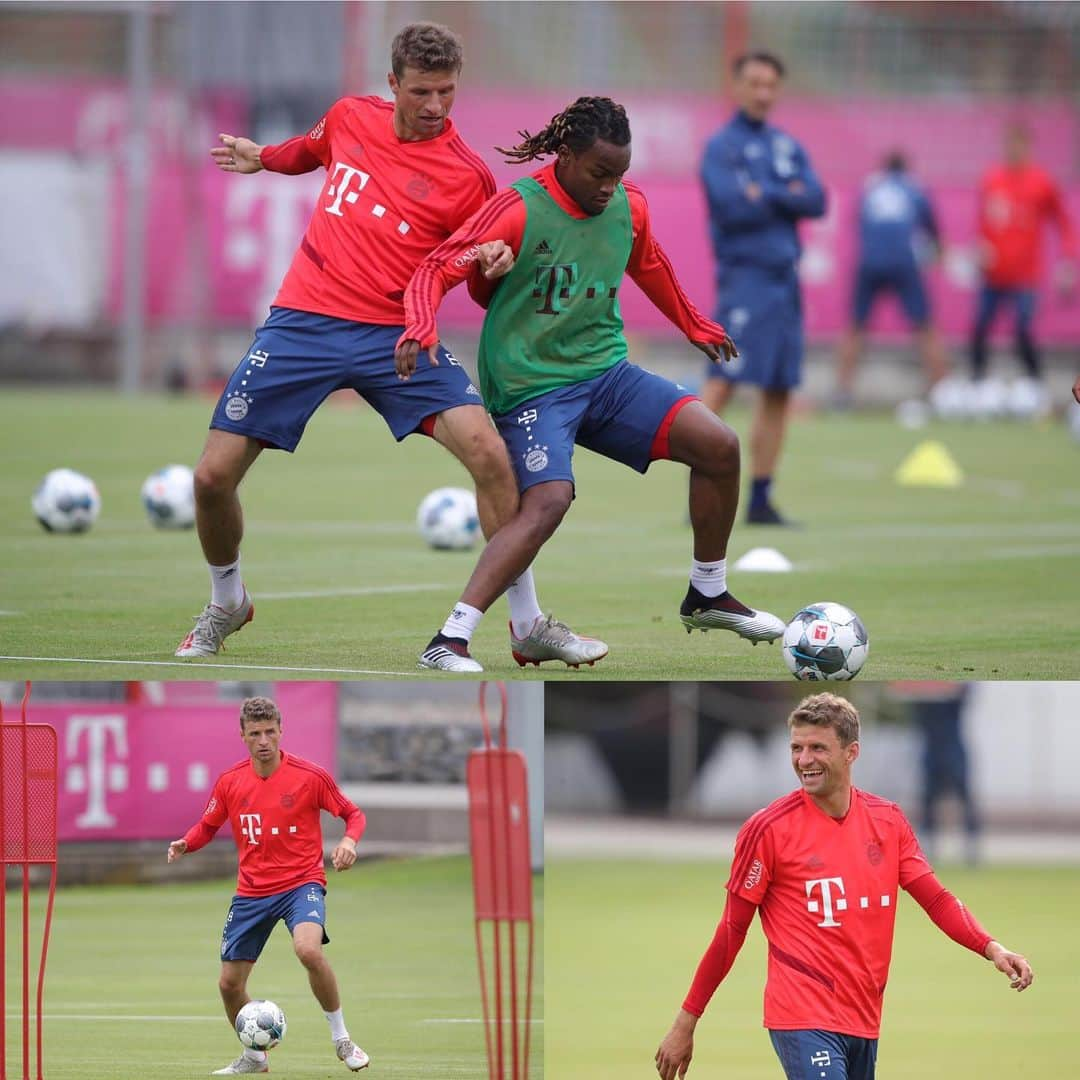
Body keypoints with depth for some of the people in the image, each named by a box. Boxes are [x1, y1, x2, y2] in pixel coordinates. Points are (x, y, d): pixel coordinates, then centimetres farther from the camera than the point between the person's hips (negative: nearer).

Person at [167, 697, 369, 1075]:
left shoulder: (309, 776, -10)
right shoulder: (229, 782, 0)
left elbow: (353, 814, 2)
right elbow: (207, 826, 14)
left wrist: (348, 841, -20)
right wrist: (185, 844, -7)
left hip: (301, 882, -4)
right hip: (252, 892, 4)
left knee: (309, 949, -34)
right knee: (229, 983, 4)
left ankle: (341, 1039, -15)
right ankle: (254, 1057, 31)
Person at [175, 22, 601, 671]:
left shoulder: (466, 176, -5)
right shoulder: (350, 118, 7)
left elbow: (477, 268, 4)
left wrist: (496, 262, -17)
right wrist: (264, 157, 19)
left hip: (396, 338, -2)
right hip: (303, 321, 3)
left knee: (489, 453, -23)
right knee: (214, 476, -3)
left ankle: (529, 625, -11)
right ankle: (227, 605, 28)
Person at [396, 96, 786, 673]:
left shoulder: (629, 207, 3)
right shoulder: (519, 209, -15)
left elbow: (649, 269, 24)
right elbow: (438, 269, -17)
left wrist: (698, 327, 37)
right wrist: (420, 328, -36)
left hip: (605, 372, 6)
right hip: (530, 384, -6)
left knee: (719, 446, -7)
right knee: (547, 502, -29)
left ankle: (707, 596, 12)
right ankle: (450, 640, -28)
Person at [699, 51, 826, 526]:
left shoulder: (787, 145, 15)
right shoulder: (721, 146, -3)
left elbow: (816, 201, 2)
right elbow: (732, 206, -17)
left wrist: (766, 195, -11)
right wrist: (788, 197, -5)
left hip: (785, 278, 7)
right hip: (745, 276, -7)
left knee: (778, 393, 6)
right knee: (722, 382, -14)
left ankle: (761, 500, 11)